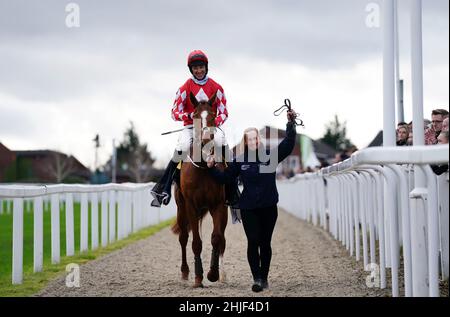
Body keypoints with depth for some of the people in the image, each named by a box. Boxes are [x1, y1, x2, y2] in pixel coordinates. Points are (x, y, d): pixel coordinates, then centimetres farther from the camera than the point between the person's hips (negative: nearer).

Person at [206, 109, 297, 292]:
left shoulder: (270, 156, 0)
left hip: (269, 207, 1)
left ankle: (264, 278, 19)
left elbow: (288, 145, -6)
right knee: (253, 243, -6)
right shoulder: (240, 161, 2)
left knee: (265, 243, 8)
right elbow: (225, 178, 6)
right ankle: (257, 279, -2)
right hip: (248, 208, 0)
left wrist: (291, 124, -11)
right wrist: (212, 168, -5)